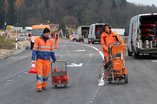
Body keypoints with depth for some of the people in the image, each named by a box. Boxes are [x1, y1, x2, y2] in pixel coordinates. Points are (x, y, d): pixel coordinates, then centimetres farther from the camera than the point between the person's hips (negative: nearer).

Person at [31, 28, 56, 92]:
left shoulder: (50, 41, 8)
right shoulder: (38, 39, -3)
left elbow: (52, 51, 16)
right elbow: (34, 50, -3)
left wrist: (54, 59, 18)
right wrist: (33, 59, -10)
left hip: (47, 60, 3)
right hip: (39, 59, -3)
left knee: (46, 72, 4)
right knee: (39, 72, -9)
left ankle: (44, 85, 17)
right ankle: (39, 87, -11)